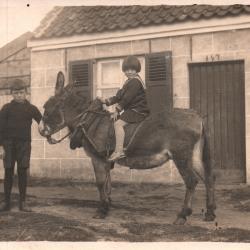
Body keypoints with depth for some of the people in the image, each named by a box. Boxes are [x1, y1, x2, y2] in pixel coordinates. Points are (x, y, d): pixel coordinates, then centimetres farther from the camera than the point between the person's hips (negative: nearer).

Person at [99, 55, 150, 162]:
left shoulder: (135, 81, -13)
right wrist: (106, 101, 9)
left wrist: (117, 110, -14)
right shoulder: (129, 82, 19)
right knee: (111, 118, 18)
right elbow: (119, 96, 18)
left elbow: (127, 99, -19)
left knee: (118, 123, -26)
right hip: (131, 109, 11)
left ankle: (119, 151, -32)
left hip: (138, 111, -11)